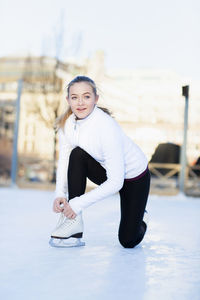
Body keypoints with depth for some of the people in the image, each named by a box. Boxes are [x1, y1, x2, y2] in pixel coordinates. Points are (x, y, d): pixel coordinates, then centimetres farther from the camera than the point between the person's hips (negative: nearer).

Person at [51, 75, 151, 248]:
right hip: (105, 169, 4)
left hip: (134, 176, -4)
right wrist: (60, 194, -27)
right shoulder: (66, 123, -17)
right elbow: (64, 160, -10)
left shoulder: (107, 127, -35)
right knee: (77, 155, -28)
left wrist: (79, 203, -35)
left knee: (128, 241, -2)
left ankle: (139, 220, 35)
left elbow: (116, 182, -34)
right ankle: (74, 221, -19)